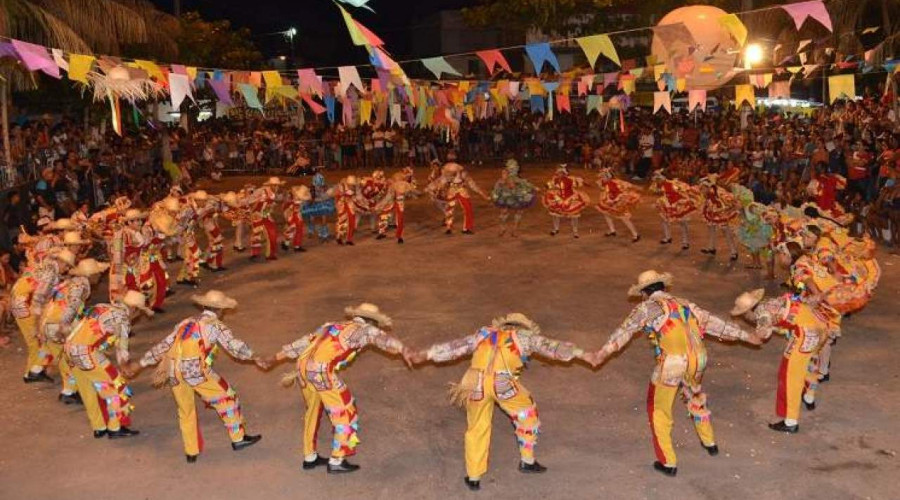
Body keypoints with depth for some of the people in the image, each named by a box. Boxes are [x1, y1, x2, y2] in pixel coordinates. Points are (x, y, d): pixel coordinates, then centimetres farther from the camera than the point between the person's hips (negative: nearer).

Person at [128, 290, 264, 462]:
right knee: (226, 398, 10)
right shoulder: (216, 325, 5)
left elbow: (163, 345, 24)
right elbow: (235, 346, -3)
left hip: (173, 372, 6)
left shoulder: (186, 323, 23)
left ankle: (191, 452, 28)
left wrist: (140, 364, 28)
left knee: (186, 411, 20)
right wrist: (254, 358, 7)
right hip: (195, 370, -6)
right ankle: (238, 438, 16)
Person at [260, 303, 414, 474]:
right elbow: (379, 337, -19)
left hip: (304, 367, 8)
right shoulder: (361, 329, 4)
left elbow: (305, 342, 27)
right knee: (345, 414, 8)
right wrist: (403, 350, -35)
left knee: (313, 411, 25)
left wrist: (275, 359, 31)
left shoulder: (333, 326, 26)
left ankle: (310, 457, 37)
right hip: (322, 372, -8)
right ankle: (336, 461, 13)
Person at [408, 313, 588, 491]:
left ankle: (473, 477, 28)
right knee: (527, 414, 25)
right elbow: (552, 346, 20)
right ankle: (527, 461, 33)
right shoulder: (524, 335, 22)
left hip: (476, 383, 3)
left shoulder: (485, 334, 30)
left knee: (477, 428, 21)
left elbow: (456, 346, 34)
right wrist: (581, 354, 23)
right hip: (503, 383, -3)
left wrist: (426, 355, 39)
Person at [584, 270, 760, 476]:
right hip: (698, 360, 6)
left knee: (659, 410, 14)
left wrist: (601, 354, -13)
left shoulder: (647, 307, 4)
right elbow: (712, 322, 25)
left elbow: (625, 331, -6)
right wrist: (743, 335, 35)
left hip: (672, 364, -6)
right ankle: (709, 443, 50)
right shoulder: (683, 304, 20)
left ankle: (668, 463, 17)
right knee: (696, 397, 34)